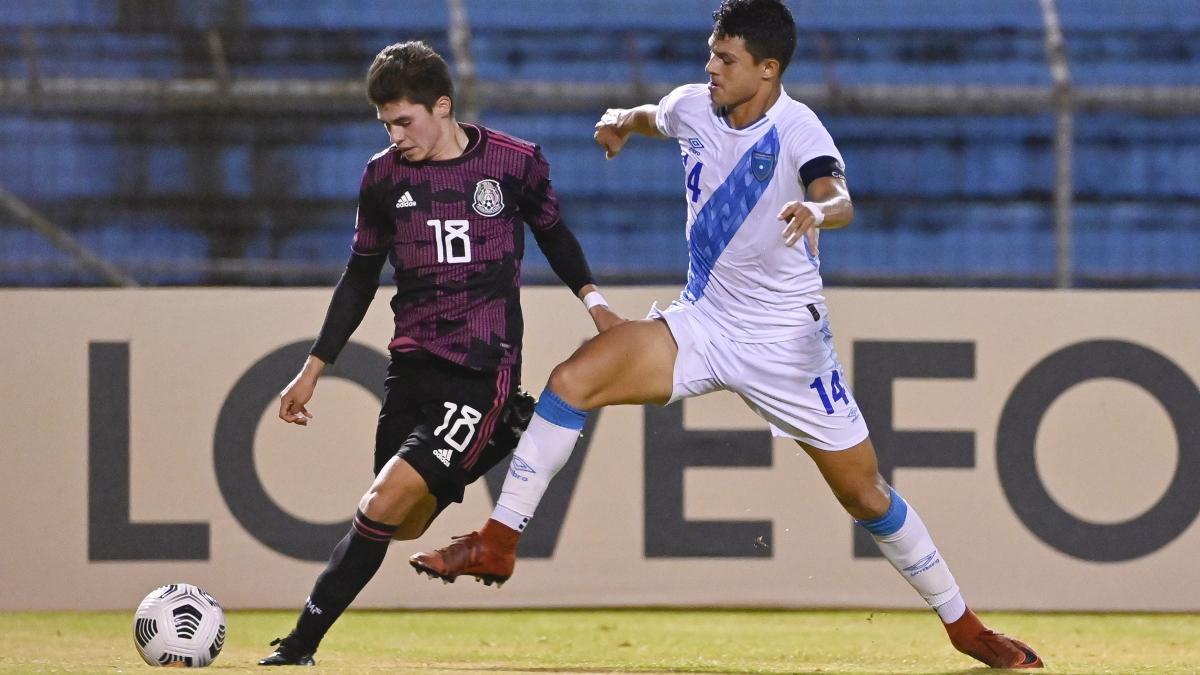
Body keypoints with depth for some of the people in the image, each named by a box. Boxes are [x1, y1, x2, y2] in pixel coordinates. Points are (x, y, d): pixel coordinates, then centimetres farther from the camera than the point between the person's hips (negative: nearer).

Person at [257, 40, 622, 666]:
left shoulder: (515, 162, -4)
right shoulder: (383, 175, 4)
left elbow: (552, 233, 15)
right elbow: (360, 277, 15)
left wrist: (591, 297, 0)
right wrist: (314, 367, 12)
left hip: (481, 372, -5)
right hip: (412, 367, 5)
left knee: (386, 504, -18)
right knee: (404, 523, 3)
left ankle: (303, 642, -14)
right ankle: (504, 435, 28)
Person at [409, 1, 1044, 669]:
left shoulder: (796, 129, -19)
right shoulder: (694, 106, -2)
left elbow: (840, 200, -39)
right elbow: (653, 118, 23)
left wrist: (817, 209, -63)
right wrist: (624, 120, 0)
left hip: (786, 339, -5)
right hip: (700, 323, 5)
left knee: (867, 495, -1)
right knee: (572, 380, -15)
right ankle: (498, 543, -8)